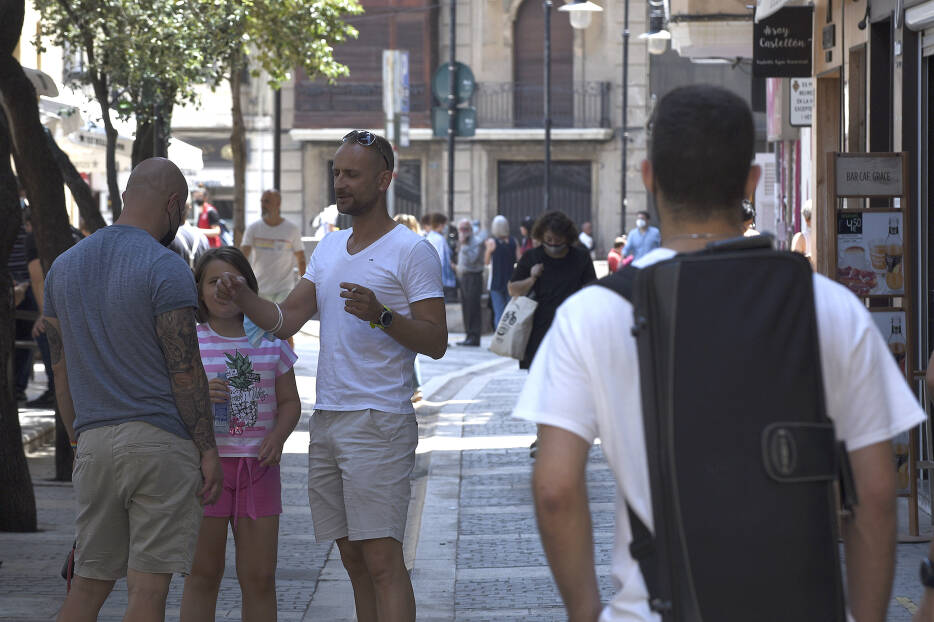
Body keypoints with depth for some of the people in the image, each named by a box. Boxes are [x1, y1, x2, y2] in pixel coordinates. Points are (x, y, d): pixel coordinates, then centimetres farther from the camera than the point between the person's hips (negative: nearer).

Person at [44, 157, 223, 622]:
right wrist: (207, 449, -6)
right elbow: (185, 371, -11)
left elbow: (62, 374, 15)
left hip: (93, 443, 6)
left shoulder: (64, 267, 12)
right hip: (161, 443, -6)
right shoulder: (166, 269, -9)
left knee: (88, 585, 11)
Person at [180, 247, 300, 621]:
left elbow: (289, 401, 12)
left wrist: (278, 436, -7)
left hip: (257, 465, 2)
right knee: (204, 573, 1)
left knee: (260, 576, 4)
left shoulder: (270, 341, 8)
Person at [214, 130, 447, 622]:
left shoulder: (412, 250, -5)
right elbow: (286, 319, 11)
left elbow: (436, 342, -10)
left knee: (381, 560, -13)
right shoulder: (329, 248, 17)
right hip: (325, 418, 7)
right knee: (353, 559, 10)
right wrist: (241, 297, -8)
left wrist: (381, 316, -25)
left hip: (378, 421, -7)